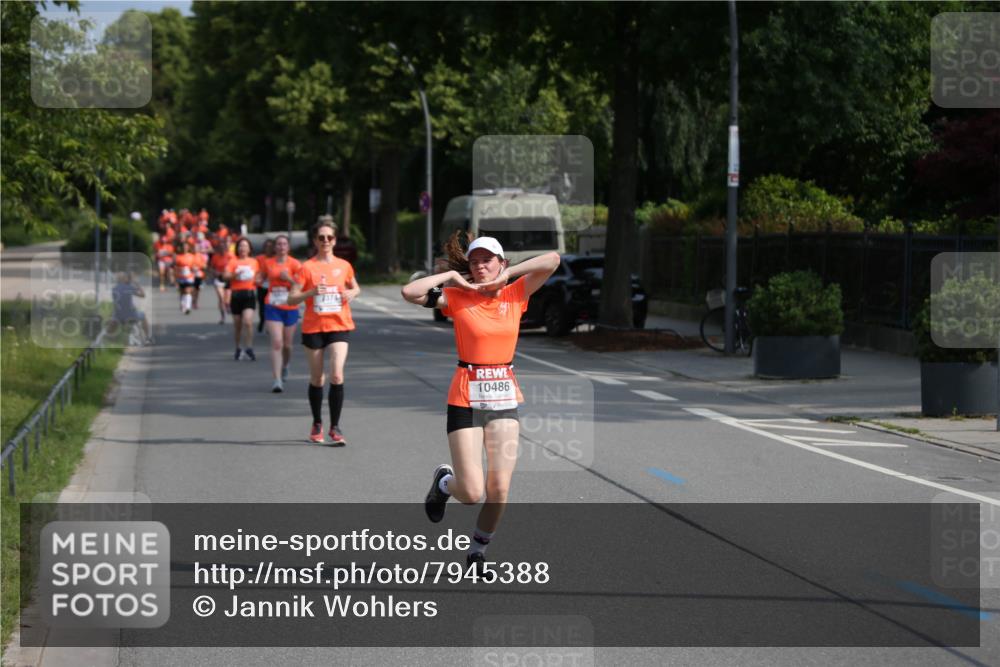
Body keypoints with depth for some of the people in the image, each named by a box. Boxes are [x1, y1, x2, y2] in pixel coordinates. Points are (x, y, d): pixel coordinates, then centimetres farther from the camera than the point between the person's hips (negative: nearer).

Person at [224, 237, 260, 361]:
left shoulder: (254, 262, 9)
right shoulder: (233, 261, 3)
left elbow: (258, 277, 22)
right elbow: (225, 275, -8)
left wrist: (257, 280, 0)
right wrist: (235, 274, -24)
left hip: (249, 294, 0)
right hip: (236, 294, 0)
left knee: (248, 321, -17)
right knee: (237, 324, 8)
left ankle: (249, 348, -9)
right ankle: (238, 349, 24)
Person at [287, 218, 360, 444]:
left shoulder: (344, 266, 4)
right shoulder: (307, 267, -4)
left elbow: (356, 288, 22)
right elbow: (291, 299, -6)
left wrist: (351, 293, -1)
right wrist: (311, 292, -23)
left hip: (339, 326, 1)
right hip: (313, 327, -1)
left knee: (337, 375, -15)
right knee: (317, 379, 9)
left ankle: (335, 427, -7)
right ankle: (317, 424, 28)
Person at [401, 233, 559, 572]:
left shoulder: (515, 294, 3)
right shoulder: (457, 298, -2)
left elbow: (552, 260, -7)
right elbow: (409, 292, -16)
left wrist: (506, 275, -6)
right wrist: (451, 275, -7)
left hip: (504, 398, 2)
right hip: (466, 400, -2)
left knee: (499, 489, -4)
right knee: (471, 493, -7)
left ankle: (479, 550, 19)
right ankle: (444, 482, 29)